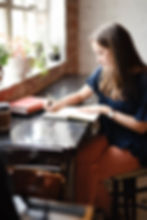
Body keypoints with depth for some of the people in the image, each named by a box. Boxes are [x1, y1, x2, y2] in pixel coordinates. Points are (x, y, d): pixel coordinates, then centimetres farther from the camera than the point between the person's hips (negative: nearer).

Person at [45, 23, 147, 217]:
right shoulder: (103, 72, -1)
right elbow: (83, 93, 14)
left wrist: (106, 111, -17)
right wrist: (61, 103, -6)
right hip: (108, 134, 5)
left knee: (93, 173, -22)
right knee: (81, 159, -21)